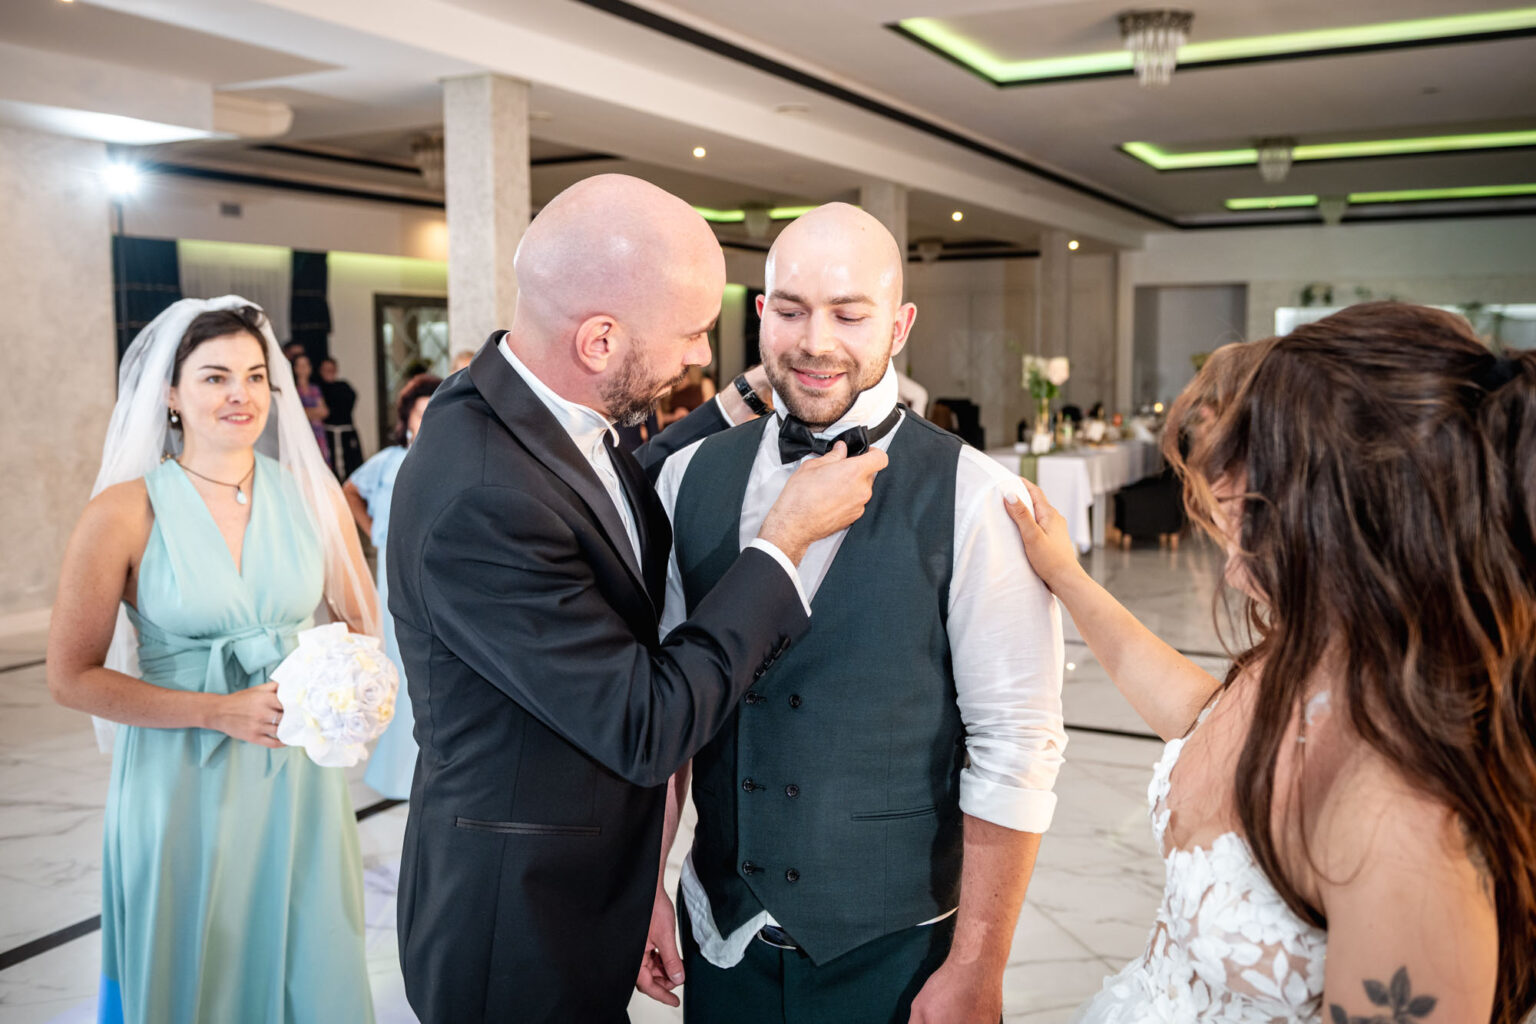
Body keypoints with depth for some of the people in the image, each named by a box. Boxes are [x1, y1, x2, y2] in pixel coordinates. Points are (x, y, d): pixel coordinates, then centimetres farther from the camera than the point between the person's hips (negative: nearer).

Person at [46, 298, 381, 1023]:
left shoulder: (311, 492, 0)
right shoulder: (125, 513, -9)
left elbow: (360, 623, 11)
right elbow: (72, 678, -5)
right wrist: (218, 711, -15)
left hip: (298, 774, 3)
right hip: (181, 787, -2)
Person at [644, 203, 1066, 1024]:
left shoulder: (974, 502, -16)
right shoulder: (689, 479, -2)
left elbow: (1015, 748, -14)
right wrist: (644, 886, 3)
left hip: (893, 951, -3)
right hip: (721, 934, 4)